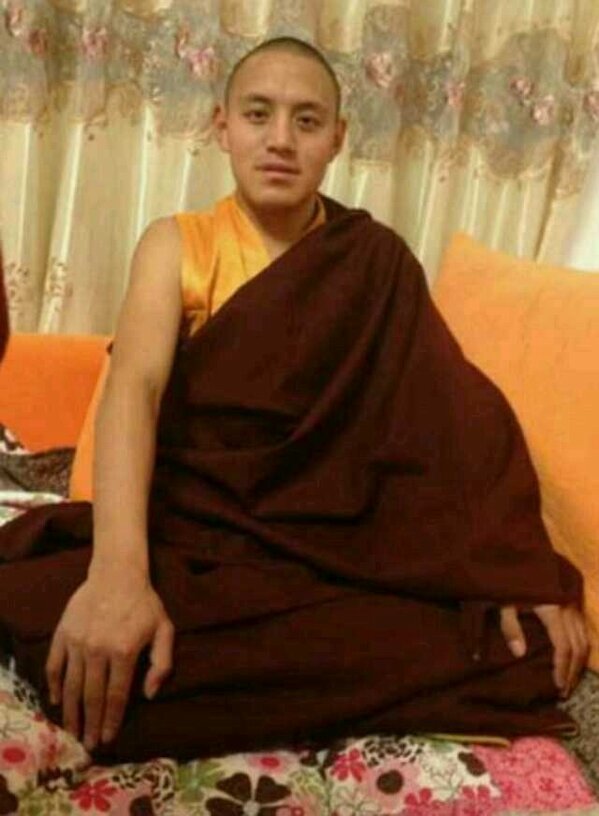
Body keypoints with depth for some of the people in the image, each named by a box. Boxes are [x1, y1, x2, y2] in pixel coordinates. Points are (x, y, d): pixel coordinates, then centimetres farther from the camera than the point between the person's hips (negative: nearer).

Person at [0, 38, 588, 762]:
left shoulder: (375, 262, 8)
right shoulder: (177, 244, 4)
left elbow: (457, 408, -3)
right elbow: (135, 386, -14)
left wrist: (518, 568, -20)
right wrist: (117, 570, -33)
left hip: (340, 548, 3)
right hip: (197, 535, -2)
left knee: (516, 651, -24)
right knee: (98, 661, -34)